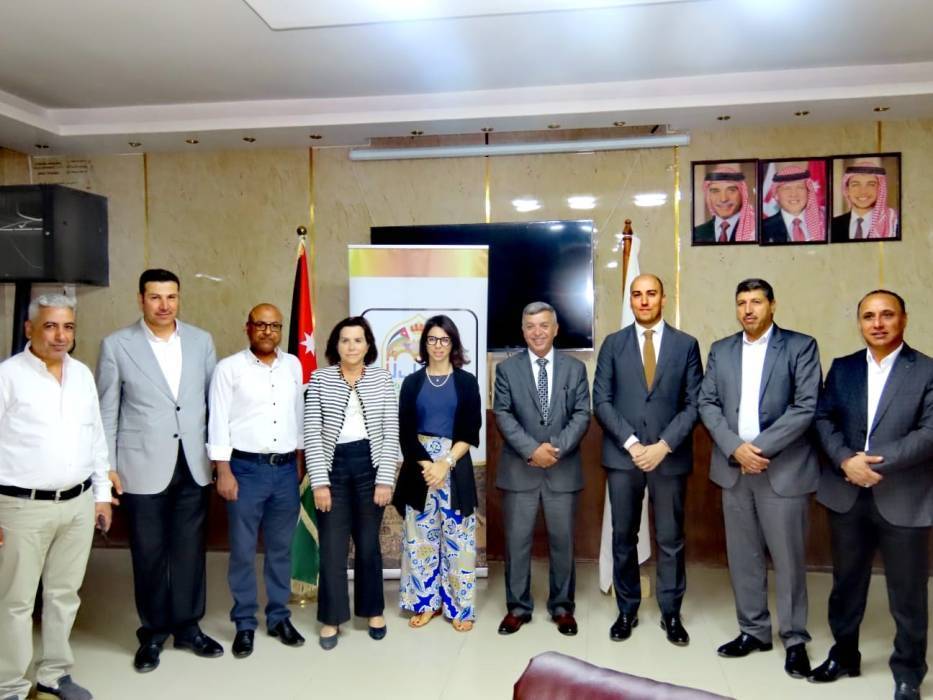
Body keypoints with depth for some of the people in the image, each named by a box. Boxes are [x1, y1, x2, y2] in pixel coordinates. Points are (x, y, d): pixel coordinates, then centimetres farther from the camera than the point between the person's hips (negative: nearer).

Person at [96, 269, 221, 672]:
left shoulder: (201, 341, 5)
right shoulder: (116, 345, -2)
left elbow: (215, 401, 7)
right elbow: (106, 411, 0)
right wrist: (106, 467, -2)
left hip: (194, 465, 2)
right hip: (143, 467, -2)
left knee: (190, 550, 11)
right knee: (149, 554, 9)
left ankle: (188, 627, 28)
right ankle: (153, 634, 27)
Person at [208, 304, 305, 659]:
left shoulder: (293, 365, 7)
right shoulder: (228, 368, -6)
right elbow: (218, 422, -7)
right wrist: (224, 472, -11)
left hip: (286, 469, 4)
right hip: (246, 469, -3)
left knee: (281, 548, 13)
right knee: (243, 551, 7)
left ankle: (279, 617, 27)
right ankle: (244, 623, 22)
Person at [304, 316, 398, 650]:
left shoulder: (381, 378, 0)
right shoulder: (320, 379, -2)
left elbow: (391, 432, -1)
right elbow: (312, 434, -4)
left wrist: (386, 480, -6)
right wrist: (319, 482, -9)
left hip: (369, 464, 1)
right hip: (333, 465, 0)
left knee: (368, 543, 12)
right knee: (332, 546, 4)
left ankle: (373, 610, 29)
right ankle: (331, 618, 20)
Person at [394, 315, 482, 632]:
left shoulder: (466, 382, 3)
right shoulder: (412, 382, 6)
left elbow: (471, 432, -2)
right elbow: (405, 432, 1)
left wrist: (445, 463, -13)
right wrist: (426, 465, -12)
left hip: (456, 466, -1)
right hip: (419, 465, 1)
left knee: (458, 537, 2)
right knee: (420, 536, 6)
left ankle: (460, 606, 14)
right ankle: (426, 602, 20)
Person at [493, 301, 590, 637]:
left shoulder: (575, 368, 6)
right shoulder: (506, 368, 3)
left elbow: (582, 414, -1)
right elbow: (503, 415, -4)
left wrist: (556, 448, -14)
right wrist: (531, 449, -16)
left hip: (563, 469, 1)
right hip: (519, 469, 0)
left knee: (562, 541, 9)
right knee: (517, 542, 6)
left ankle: (562, 607, 25)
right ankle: (518, 607, 21)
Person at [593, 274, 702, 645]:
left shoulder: (686, 344, 4)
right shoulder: (613, 344, 4)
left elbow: (694, 404, 0)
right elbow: (601, 401, -1)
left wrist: (664, 445, -11)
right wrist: (632, 443, -11)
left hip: (670, 456, 0)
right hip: (623, 455, 1)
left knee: (670, 539, 9)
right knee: (623, 537, 9)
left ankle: (671, 614, 24)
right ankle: (627, 610, 24)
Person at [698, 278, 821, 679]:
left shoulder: (800, 346, -2)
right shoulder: (721, 350, 10)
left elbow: (807, 407, -10)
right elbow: (707, 404, 4)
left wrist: (760, 447, -15)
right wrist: (735, 448, -10)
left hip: (783, 468, -4)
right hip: (733, 467, 4)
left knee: (787, 557, 5)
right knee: (743, 555, 11)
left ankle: (794, 638, 21)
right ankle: (753, 630, 26)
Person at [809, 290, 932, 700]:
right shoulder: (842, 368, 8)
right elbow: (823, 419, 2)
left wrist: (880, 462, -20)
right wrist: (846, 460, -14)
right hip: (847, 495, 4)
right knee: (846, 582, 17)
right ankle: (844, 655, 34)